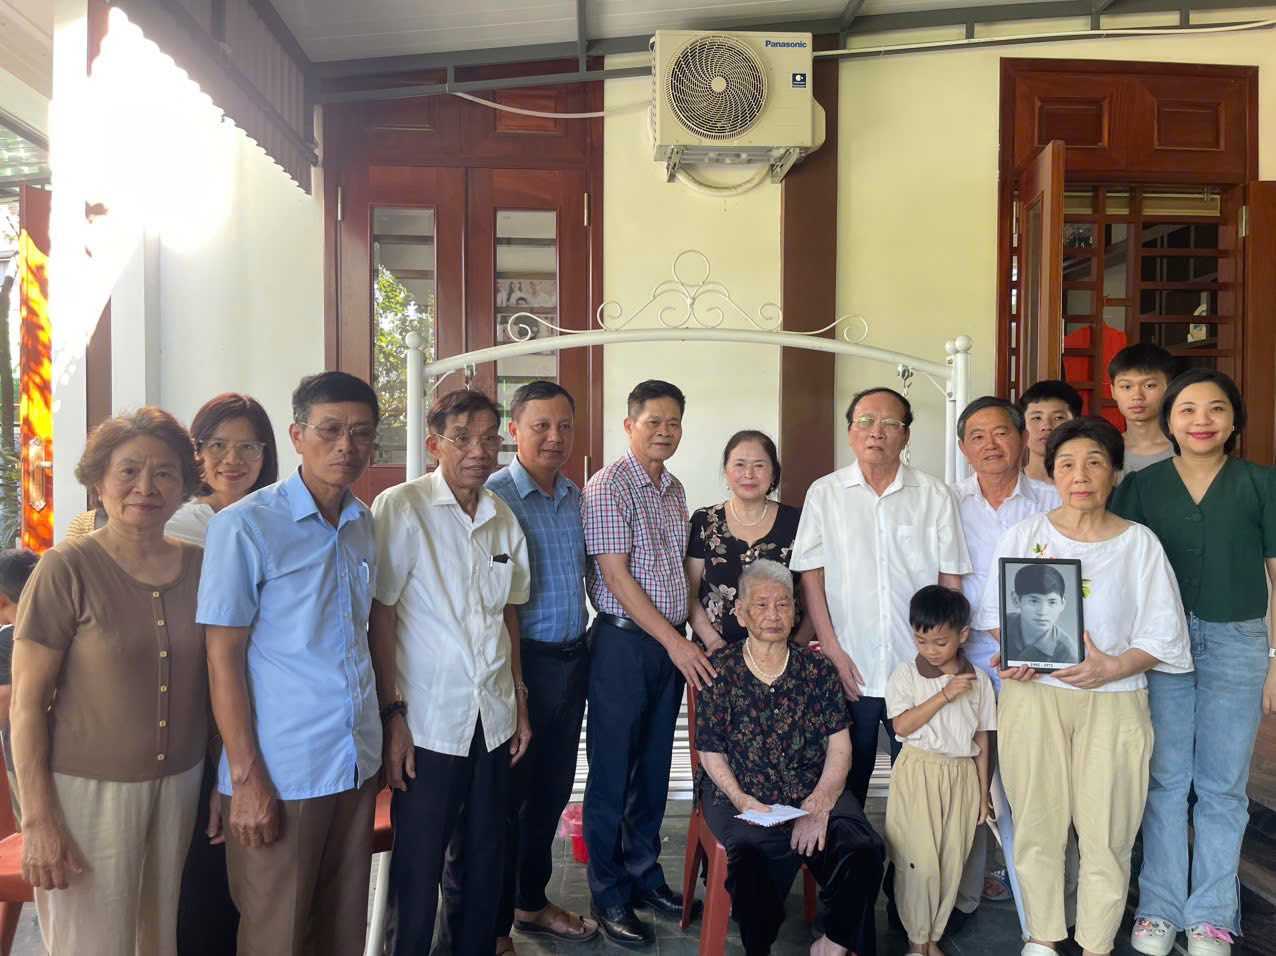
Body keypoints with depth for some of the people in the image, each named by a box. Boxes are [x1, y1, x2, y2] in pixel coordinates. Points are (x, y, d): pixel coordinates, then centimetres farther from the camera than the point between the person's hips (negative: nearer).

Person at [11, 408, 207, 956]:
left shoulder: (201, 566, 1)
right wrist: (38, 819, -10)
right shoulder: (67, 570, -10)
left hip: (181, 784, 4)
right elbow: (27, 703, -8)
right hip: (91, 788, -4)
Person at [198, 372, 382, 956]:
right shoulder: (244, 525, -11)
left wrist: (382, 732, 12)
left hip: (357, 764, 5)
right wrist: (246, 777, -13)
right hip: (279, 775, -5)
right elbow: (223, 658, -11)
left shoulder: (363, 523, 7)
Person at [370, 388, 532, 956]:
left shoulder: (504, 518, 7)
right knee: (419, 866, 6)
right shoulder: (400, 507, -9)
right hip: (428, 722, -5)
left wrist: (520, 703, 14)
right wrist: (392, 715, -12)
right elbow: (380, 616, -9)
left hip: (492, 719, 5)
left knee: (483, 860, 16)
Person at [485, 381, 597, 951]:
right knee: (507, 796, 6)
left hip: (572, 658, 7)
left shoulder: (577, 497, 8)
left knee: (552, 791, 18)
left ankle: (531, 903, 37)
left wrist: (581, 648, 12)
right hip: (522, 662, -7)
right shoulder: (494, 496, -13)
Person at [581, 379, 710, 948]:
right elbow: (616, 576, -16)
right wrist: (674, 642, -17)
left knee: (654, 767, 16)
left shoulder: (674, 490, 11)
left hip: (671, 644, 7)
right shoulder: (607, 487, -12)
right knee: (612, 772, 4)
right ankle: (609, 895, 18)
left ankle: (644, 873, 32)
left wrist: (692, 634, 11)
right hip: (625, 644, -7)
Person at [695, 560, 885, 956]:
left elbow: (839, 744, 4)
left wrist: (819, 804, -11)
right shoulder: (720, 670, 3)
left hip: (814, 791, 2)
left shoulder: (817, 667, 9)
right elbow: (711, 753, 2)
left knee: (861, 850, -23)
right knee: (756, 854, -31)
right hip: (739, 793, -2)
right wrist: (743, 801, -14)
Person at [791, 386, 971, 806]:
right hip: (848, 669, 0)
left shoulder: (935, 496, 4)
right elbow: (811, 576, 1)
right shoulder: (824, 493, 3)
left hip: (920, 667, 1)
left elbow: (950, 580, 5)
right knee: (846, 781, 10)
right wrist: (831, 649, -6)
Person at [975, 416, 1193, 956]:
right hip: (1033, 695, 1)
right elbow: (997, 613, 9)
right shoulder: (1024, 536, 5)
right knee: (1037, 823, 7)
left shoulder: (1139, 543, 2)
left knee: (1105, 831, 4)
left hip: (1112, 701, 0)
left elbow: (1162, 634, 1)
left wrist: (1113, 668, -15)